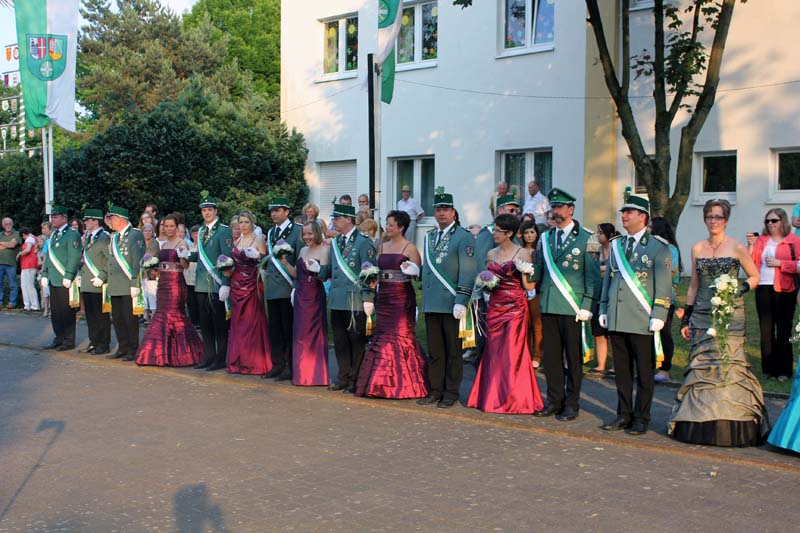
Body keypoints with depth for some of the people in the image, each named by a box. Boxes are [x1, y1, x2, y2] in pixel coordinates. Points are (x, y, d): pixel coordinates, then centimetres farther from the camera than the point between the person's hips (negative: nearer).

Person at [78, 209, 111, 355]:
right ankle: (94, 342, 20)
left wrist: (102, 277, -19)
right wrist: (81, 273, 17)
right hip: (86, 285, 9)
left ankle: (103, 344, 4)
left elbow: (111, 260, -16)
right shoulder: (87, 238, 16)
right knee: (90, 315, 12)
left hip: (98, 284, -8)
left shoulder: (104, 238, -11)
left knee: (101, 315, -2)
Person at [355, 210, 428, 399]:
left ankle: (403, 383, 3)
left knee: (401, 336, -4)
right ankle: (383, 383, 14)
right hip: (383, 296, 6)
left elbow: (418, 273, -5)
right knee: (382, 335, 7)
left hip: (402, 297, -6)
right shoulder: (382, 247, 14)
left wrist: (410, 270, -24)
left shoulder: (410, 248, -4)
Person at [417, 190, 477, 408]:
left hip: (451, 304, -6)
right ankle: (435, 391, 17)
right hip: (431, 303, 6)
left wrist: (461, 302, -18)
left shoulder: (464, 237, -4)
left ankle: (451, 393, 10)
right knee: (434, 351, 10)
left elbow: (467, 272, -11)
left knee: (452, 351, 3)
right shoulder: (429, 237, 16)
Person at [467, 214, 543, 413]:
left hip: (515, 308, -5)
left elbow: (529, 287, -7)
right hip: (494, 307, 5)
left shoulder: (522, 253, -5)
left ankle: (515, 399, 4)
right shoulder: (491, 254, 11)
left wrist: (525, 272, -24)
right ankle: (493, 397, 15)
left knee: (513, 353, -4)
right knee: (493, 352, 6)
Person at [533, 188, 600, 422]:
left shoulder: (586, 238, 0)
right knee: (551, 356, 8)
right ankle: (554, 400, 18)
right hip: (548, 306, 5)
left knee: (573, 357, 1)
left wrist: (586, 306, -9)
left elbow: (593, 276, -2)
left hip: (572, 307, -5)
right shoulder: (546, 238, 14)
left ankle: (572, 404, 10)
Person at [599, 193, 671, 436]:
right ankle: (624, 414, 19)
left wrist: (658, 316, -12)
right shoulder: (616, 245, 15)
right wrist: (603, 309, 15)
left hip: (642, 322, -5)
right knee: (621, 370, 10)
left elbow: (664, 284, -6)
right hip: (616, 320, 5)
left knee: (644, 372, 3)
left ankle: (641, 418, 10)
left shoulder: (658, 246, -2)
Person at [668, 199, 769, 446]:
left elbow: (755, 277, 7)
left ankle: (731, 424, -1)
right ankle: (702, 423, 8)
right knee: (701, 365, 2)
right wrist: (686, 317, 12)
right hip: (702, 317, 4)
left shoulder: (737, 248, -1)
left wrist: (740, 290, -12)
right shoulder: (697, 249, 10)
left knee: (728, 363, -8)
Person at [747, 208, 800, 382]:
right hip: (763, 289, 4)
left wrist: (779, 263, -15)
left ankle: (783, 370, 10)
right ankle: (768, 368, 15)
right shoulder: (761, 240, 12)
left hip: (784, 290, -4)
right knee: (766, 329, 7)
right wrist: (751, 246, -7)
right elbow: (751, 262, 8)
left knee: (783, 330, 2)